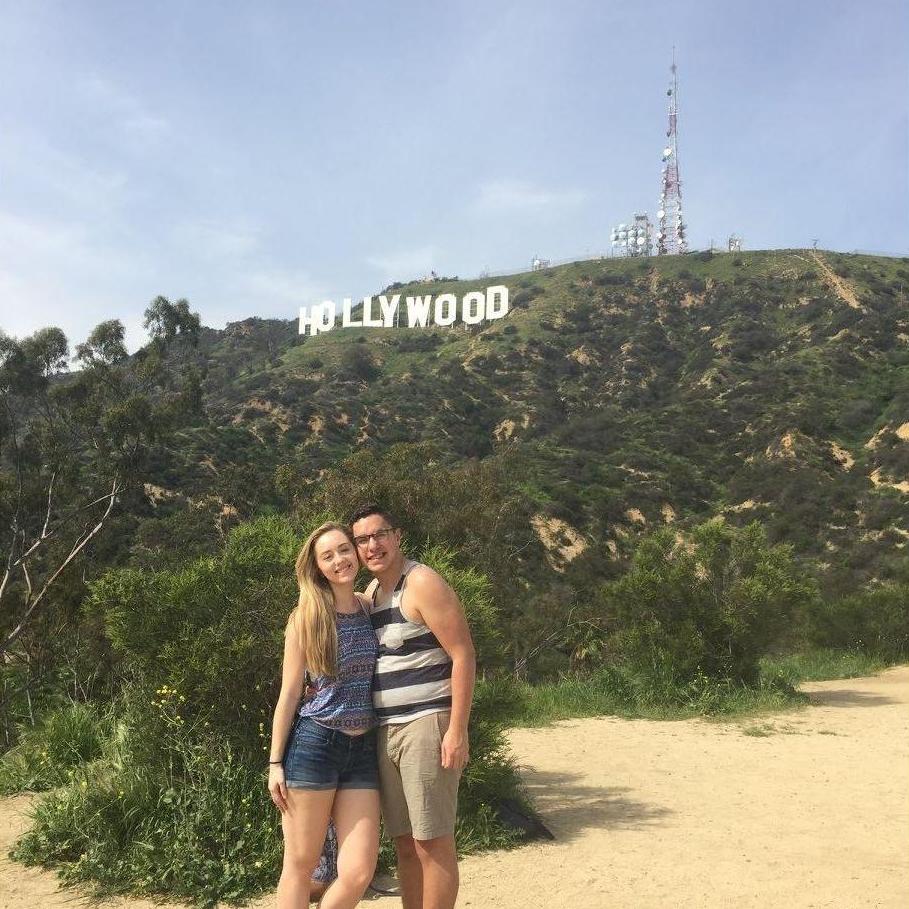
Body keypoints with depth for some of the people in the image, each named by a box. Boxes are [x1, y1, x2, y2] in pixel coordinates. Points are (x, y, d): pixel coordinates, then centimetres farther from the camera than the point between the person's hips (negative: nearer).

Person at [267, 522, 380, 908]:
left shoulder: (370, 609, 8)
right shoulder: (306, 618, -3)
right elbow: (289, 693, -1)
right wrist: (275, 762, -2)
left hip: (363, 750, 4)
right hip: (315, 745, -4)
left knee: (358, 873, -3)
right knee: (300, 867, 5)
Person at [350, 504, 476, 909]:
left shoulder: (422, 584, -10)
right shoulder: (370, 594, 15)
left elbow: (463, 655, -14)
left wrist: (457, 730, -19)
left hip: (427, 725, -8)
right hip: (385, 731, 8)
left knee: (431, 842, -3)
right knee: (405, 842, 12)